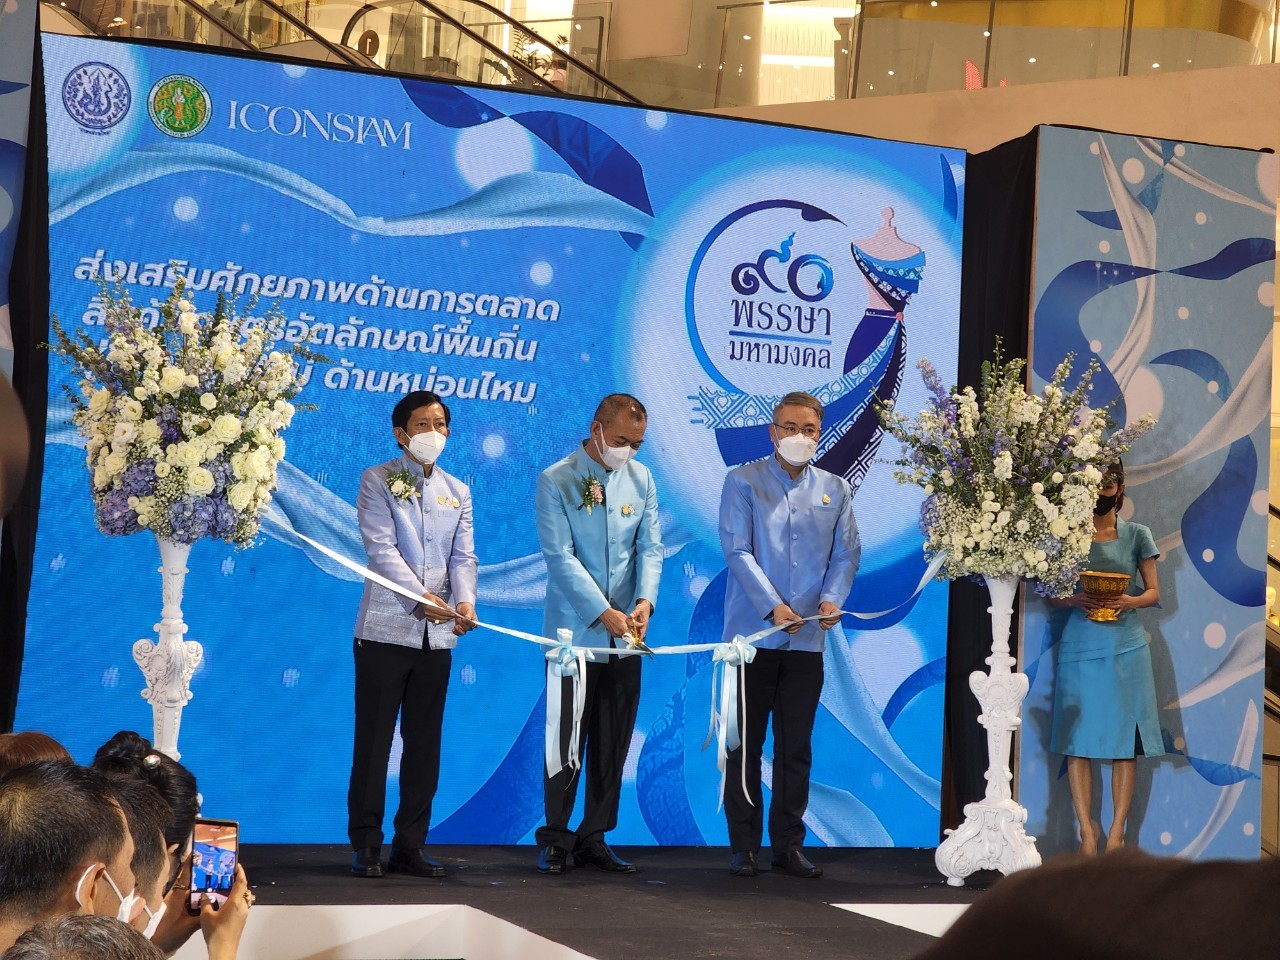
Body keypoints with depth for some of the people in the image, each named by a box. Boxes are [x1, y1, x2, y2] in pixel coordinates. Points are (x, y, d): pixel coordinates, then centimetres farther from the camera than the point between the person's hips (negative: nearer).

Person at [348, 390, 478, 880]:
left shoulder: (457, 491, 15)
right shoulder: (378, 480, 1)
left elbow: (463, 555, 6)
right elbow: (382, 548, -10)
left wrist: (465, 600, -15)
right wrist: (420, 597, -23)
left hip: (437, 634, 4)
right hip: (386, 628, -4)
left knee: (425, 743, 7)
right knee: (373, 740, -1)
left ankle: (410, 847, 13)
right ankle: (366, 845, 7)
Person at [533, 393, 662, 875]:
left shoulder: (641, 478, 7)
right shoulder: (555, 481, -6)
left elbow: (650, 546, 5)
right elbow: (560, 556, -12)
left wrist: (645, 599, -13)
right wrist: (603, 612, -19)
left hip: (624, 638, 4)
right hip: (574, 632, -4)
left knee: (614, 743, 7)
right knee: (566, 740, 0)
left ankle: (595, 837, 16)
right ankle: (556, 838, 11)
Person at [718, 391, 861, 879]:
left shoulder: (836, 490, 12)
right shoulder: (743, 481, 1)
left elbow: (847, 552, 8)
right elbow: (737, 550, -8)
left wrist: (832, 598, -12)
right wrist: (773, 607, -19)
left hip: (807, 639, 3)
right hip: (753, 633, -3)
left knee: (796, 746, 7)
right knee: (745, 745, 2)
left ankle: (788, 844, 14)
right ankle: (744, 846, 9)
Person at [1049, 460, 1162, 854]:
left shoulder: (1137, 535, 7)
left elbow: (1153, 591, 9)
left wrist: (1130, 601, -11)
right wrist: (1073, 599, -13)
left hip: (1126, 646, 0)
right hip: (1079, 646, 0)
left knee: (1125, 740, -1)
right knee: (1077, 739, -2)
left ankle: (1116, 832, 5)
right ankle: (1087, 829, 6)